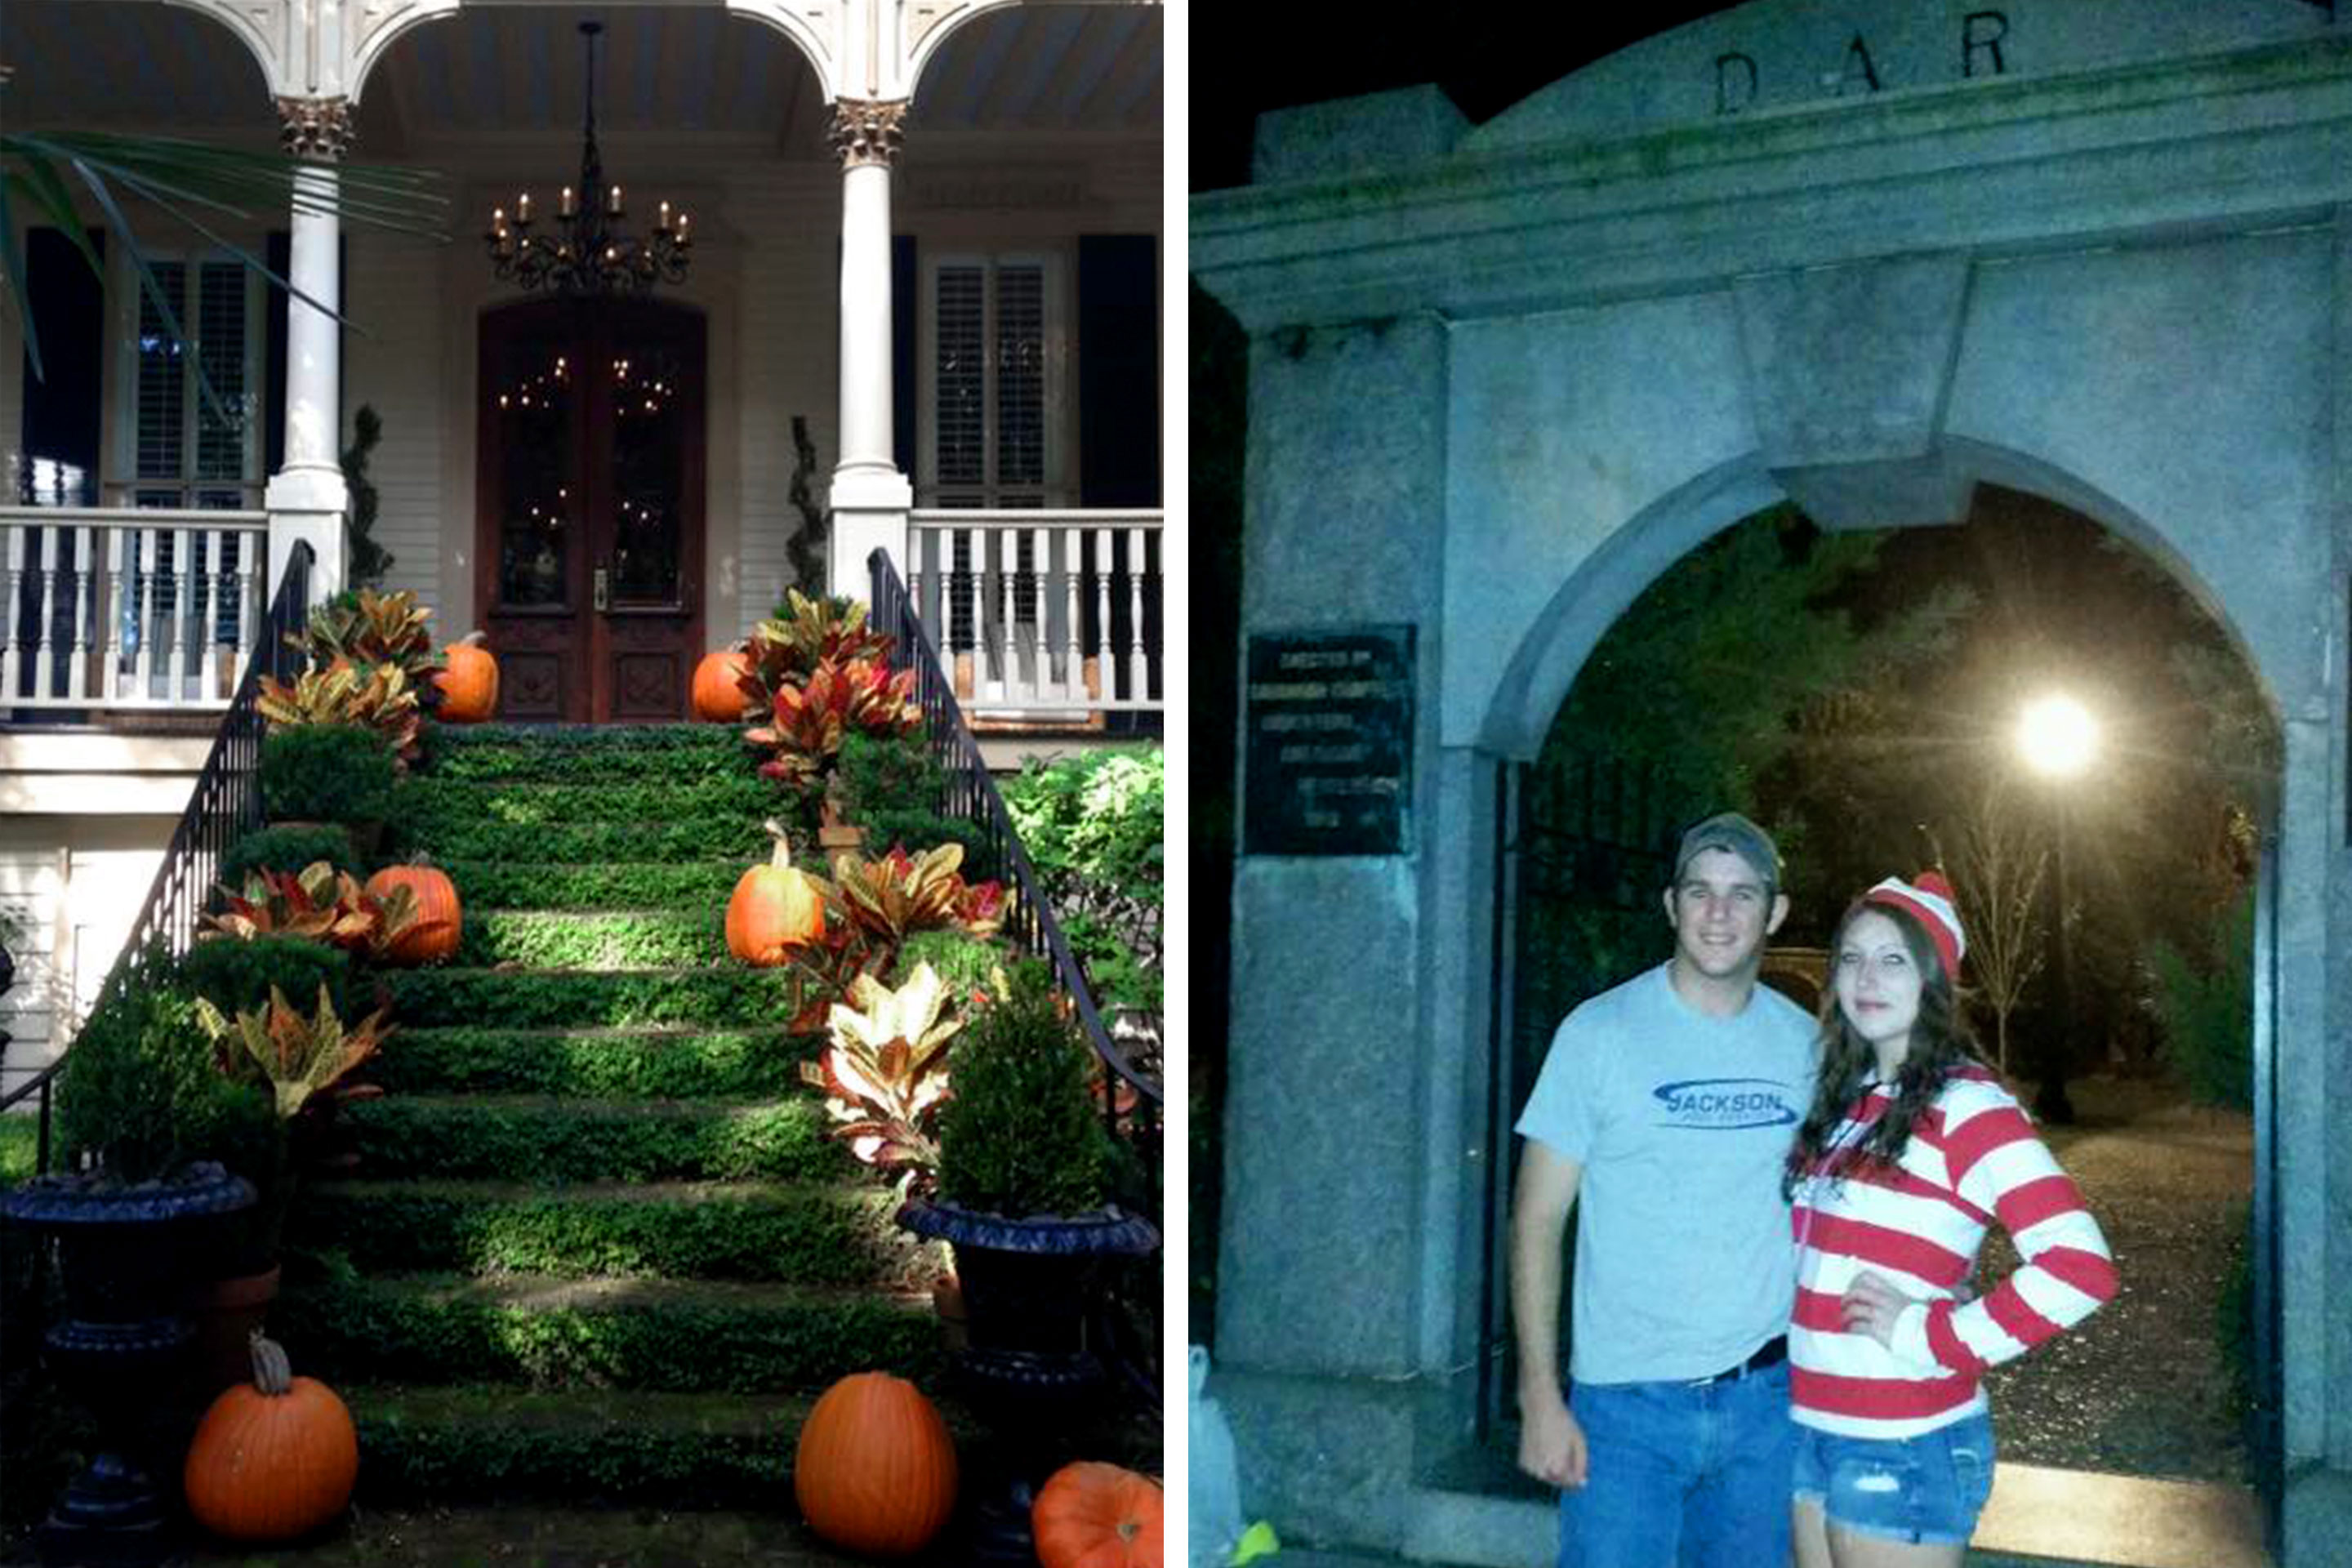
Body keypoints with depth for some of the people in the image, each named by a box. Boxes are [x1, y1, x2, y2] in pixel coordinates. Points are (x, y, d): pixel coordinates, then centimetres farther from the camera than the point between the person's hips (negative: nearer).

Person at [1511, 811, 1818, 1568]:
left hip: (1766, 1397, 3)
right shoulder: (1600, 1032, -6)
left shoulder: (1804, 1043, 4)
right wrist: (1540, 1398, -10)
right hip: (1628, 1400, -3)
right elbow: (1537, 1222, -5)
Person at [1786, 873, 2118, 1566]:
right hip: (1810, 1429, 7)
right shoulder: (1846, 1099, 9)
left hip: (1904, 1449, -7)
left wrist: (1932, 1338, -19)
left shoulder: (1965, 1107, -13)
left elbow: (2079, 1265, -23)